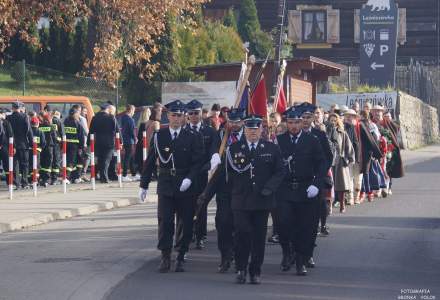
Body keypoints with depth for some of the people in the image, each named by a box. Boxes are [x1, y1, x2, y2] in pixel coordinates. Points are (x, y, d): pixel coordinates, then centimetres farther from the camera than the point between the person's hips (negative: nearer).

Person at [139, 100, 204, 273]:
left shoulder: (192, 137, 1)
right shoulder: (159, 136, 4)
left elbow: (197, 162, -2)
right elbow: (150, 162, 8)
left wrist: (189, 179, -18)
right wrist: (144, 185, 7)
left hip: (186, 187, 0)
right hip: (165, 186, 0)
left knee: (186, 224, 3)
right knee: (165, 221, -7)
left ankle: (181, 257, 14)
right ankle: (165, 257, -2)